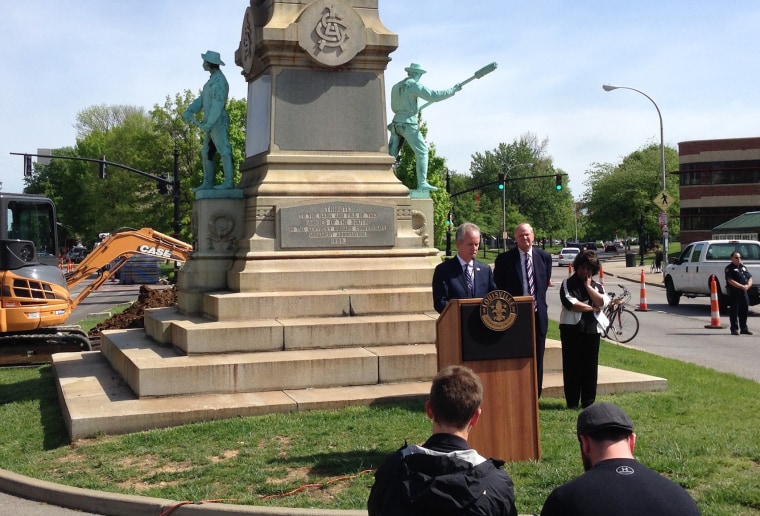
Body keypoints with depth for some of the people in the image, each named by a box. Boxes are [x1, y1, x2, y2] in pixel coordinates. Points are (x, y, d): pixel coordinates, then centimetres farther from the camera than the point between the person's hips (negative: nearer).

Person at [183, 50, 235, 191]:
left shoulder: (219, 82, -15)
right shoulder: (213, 79, 18)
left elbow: (218, 106, -23)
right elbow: (202, 99, 14)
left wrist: (208, 124, -26)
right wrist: (189, 110, 1)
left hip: (218, 123, -10)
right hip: (212, 124, 10)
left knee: (224, 151, -12)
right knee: (206, 153, 10)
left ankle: (228, 182, -14)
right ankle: (207, 183, 12)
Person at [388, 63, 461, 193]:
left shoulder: (395, 87, 14)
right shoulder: (414, 86, -9)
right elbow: (434, 96, -14)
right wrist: (453, 90, -4)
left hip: (396, 124, 7)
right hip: (408, 125, -7)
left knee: (391, 154, 10)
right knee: (422, 151, 0)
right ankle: (422, 183, -5)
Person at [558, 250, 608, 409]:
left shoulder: (597, 286, 16)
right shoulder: (568, 283, 4)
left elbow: (602, 303, -3)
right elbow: (569, 303, -12)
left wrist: (588, 286, -4)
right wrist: (591, 308, -4)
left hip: (592, 329, 3)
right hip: (572, 328, -3)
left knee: (591, 366, 4)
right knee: (571, 365, -2)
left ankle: (588, 402, 11)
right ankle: (572, 402, 3)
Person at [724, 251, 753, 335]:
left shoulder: (743, 267, 17)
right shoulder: (729, 268, -4)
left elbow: (750, 278, 15)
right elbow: (730, 281, -15)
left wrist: (748, 285, -6)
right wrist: (742, 286, -18)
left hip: (744, 292, 6)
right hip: (734, 293, -6)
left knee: (745, 310, 8)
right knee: (734, 311, -3)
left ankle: (744, 328, 17)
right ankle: (734, 329, 3)